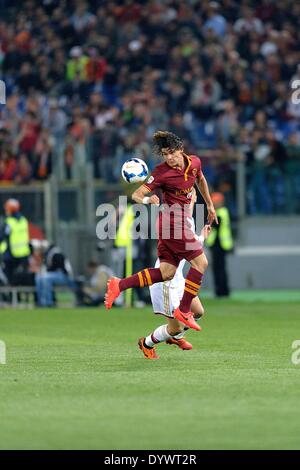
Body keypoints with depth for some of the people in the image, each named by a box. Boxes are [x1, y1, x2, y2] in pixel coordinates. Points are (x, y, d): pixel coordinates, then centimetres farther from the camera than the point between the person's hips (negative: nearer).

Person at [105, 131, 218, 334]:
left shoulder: (194, 162, 4)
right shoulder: (162, 172, -15)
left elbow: (201, 180, 27)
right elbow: (137, 194, -13)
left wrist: (210, 205, 32)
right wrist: (147, 200, -36)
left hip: (181, 218, 7)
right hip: (174, 219, -7)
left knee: (167, 272, 5)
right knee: (200, 262, -9)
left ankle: (119, 285, 4)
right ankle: (184, 310, -2)